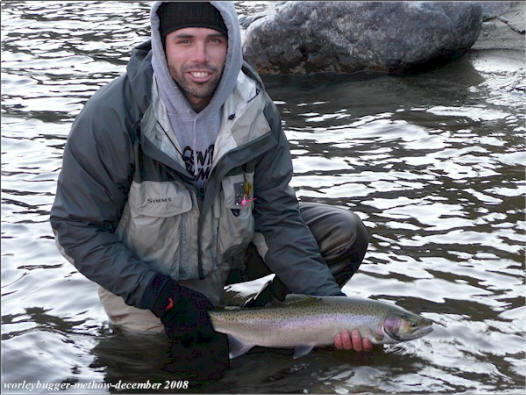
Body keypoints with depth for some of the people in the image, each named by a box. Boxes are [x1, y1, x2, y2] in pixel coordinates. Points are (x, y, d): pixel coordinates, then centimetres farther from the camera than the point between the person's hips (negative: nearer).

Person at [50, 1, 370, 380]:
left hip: (229, 250, 4)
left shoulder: (255, 109, -14)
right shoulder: (110, 117, -25)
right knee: (207, 361, -24)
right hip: (142, 275, -3)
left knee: (346, 232, -8)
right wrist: (164, 298, -27)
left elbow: (277, 215, -10)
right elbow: (77, 228, -19)